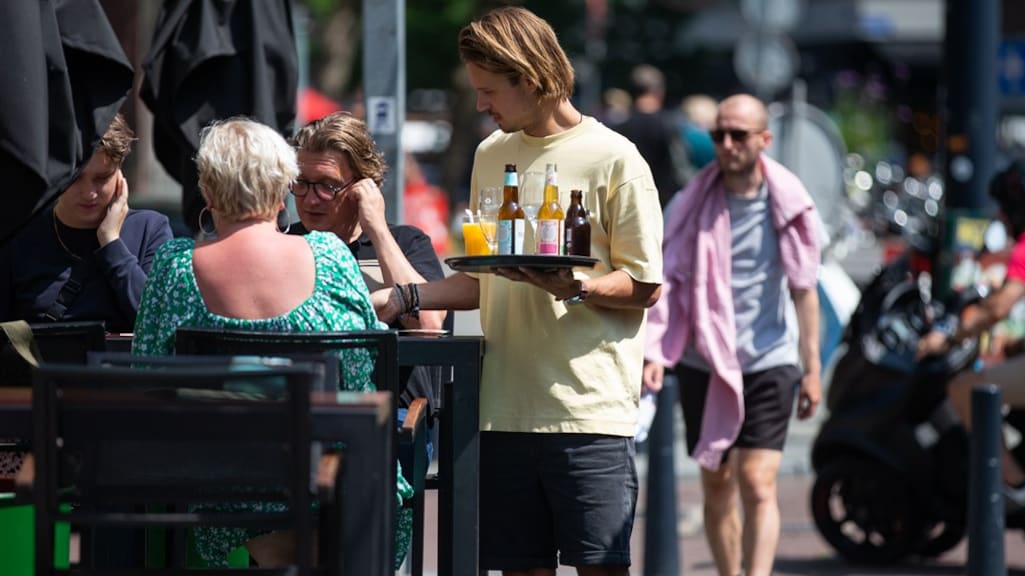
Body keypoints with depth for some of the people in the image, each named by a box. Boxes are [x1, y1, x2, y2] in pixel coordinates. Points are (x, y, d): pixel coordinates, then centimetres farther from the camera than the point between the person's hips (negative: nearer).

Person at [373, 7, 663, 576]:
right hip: (507, 408, 6)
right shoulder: (491, 156, 16)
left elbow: (644, 287, -4)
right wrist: (402, 297, 8)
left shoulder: (612, 158, -3)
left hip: (590, 405, -5)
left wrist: (573, 288, -21)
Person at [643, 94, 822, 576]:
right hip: (704, 361, 2)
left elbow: (804, 289, 6)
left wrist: (812, 367, 6)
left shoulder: (788, 206, 0)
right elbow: (666, 283, -1)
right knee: (716, 485, 8)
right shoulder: (691, 205, 0)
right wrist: (654, 353, -14)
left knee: (758, 484, -12)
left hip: (769, 360, -2)